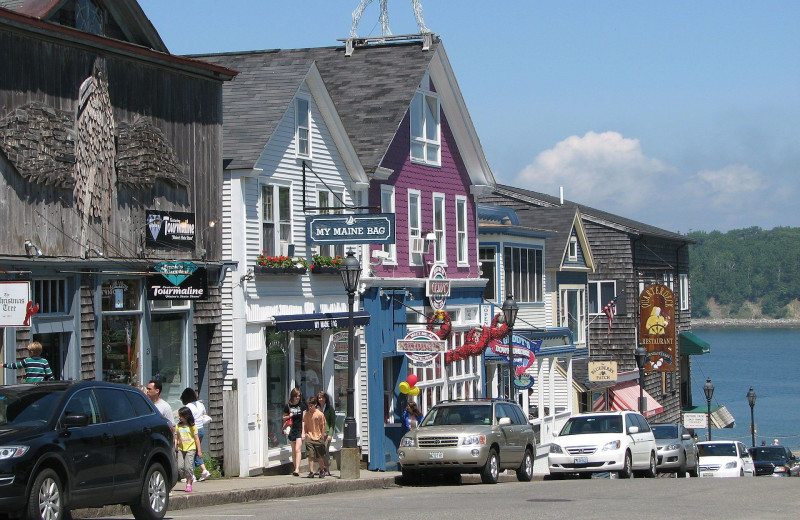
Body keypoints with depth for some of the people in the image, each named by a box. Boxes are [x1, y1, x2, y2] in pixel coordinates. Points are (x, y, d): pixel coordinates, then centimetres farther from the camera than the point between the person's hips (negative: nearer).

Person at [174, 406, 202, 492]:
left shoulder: (192, 426, -3)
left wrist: (199, 450, 0)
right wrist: (174, 449, 3)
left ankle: (189, 484, 1)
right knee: (180, 467, -5)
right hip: (181, 449, 4)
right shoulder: (178, 426, 8)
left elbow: (196, 439, 1)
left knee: (188, 467, -12)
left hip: (190, 449, -4)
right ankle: (190, 478, 19)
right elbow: (176, 438, 11)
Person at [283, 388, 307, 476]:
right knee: (293, 451, 9)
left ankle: (297, 470, -22)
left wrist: (303, 432, -8)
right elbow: (284, 418, 16)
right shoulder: (288, 406, 5)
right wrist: (289, 416, -7)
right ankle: (296, 468, 18)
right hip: (292, 430, 4)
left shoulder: (302, 406, 0)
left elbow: (304, 419, -2)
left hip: (300, 430, -4)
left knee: (297, 449, -14)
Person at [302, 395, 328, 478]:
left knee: (320, 456, 8)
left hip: (318, 437, -1)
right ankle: (311, 472, -4)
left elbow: (322, 426, 1)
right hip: (309, 437, 1)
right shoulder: (306, 414, 3)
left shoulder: (320, 414, -4)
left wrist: (322, 436, 1)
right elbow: (304, 425, 10)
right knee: (310, 456, -6)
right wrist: (304, 434, -1)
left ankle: (322, 471, 25)